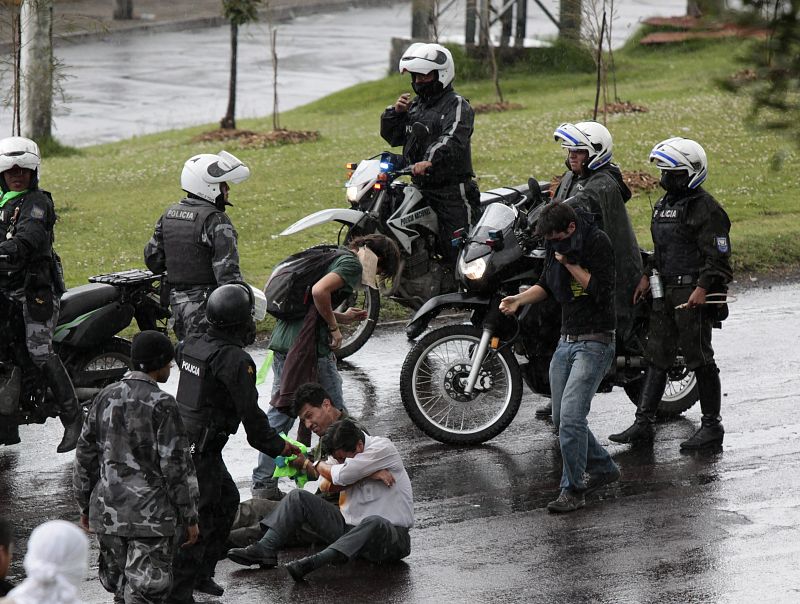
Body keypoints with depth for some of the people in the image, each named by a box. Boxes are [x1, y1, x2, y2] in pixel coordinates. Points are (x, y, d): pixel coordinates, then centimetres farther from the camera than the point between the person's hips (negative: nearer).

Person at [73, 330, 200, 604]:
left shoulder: (106, 397, 5)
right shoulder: (161, 404, -13)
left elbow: (85, 457, 10)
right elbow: (177, 466, -12)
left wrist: (86, 505, 20)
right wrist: (190, 517, -4)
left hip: (108, 511, 6)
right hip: (150, 516, -6)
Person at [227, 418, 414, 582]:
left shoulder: (383, 448, -14)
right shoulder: (347, 453, 8)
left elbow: (339, 476, -20)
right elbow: (328, 486, -9)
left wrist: (318, 464, 1)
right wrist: (369, 474, -20)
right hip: (349, 527, 7)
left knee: (374, 523, -44)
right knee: (298, 497, -4)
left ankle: (314, 561, -53)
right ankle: (265, 549, -20)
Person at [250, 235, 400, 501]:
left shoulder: (334, 256, 22)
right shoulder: (352, 264, -7)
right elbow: (319, 291, -24)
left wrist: (340, 317, 20)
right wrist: (334, 326, -11)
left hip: (282, 339, 9)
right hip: (310, 344, -9)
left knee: (280, 413, 11)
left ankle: (263, 482, 11)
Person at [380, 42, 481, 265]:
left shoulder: (457, 105, -6)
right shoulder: (415, 105, 20)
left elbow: (453, 139, -24)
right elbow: (392, 136, 25)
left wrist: (430, 161, -41)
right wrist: (396, 112, 6)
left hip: (452, 191, -8)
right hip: (419, 189, 8)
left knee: (459, 252, -13)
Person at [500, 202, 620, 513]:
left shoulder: (598, 242, -14)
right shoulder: (556, 246, 8)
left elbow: (602, 290, -19)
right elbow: (546, 285, 21)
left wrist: (570, 264, -19)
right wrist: (520, 298, 3)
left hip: (595, 342, -8)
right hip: (565, 341, 8)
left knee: (571, 415, -17)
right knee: (561, 418, 11)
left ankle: (572, 490, -8)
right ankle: (603, 467, 30)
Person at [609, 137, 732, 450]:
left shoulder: (705, 208, -11)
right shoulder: (664, 205, 17)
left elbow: (717, 256, -16)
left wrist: (702, 288, -24)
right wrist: (648, 279, 16)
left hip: (693, 294, -9)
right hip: (666, 292, 9)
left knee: (700, 359, -3)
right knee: (656, 357, 7)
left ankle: (712, 425, 5)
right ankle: (643, 423, 8)